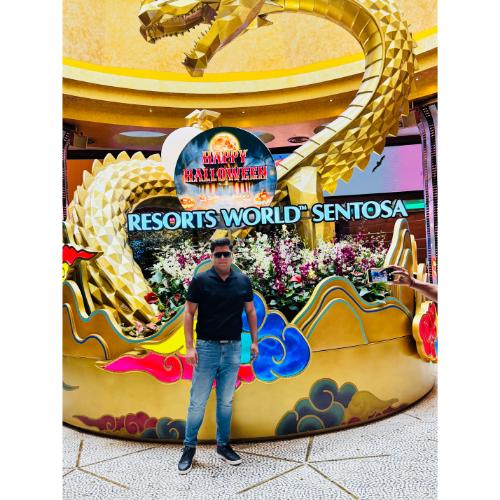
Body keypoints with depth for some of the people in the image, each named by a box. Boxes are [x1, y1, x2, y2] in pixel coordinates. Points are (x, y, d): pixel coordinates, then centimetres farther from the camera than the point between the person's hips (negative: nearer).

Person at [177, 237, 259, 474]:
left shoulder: (243, 281, 2)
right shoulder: (200, 280, -6)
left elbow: (250, 311, 9)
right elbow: (189, 313, -5)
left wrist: (254, 341, 6)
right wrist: (189, 346, -11)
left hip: (233, 348, 3)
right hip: (207, 346, -2)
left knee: (226, 401, 14)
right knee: (198, 401, 5)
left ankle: (223, 445, 30)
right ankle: (189, 447, 22)